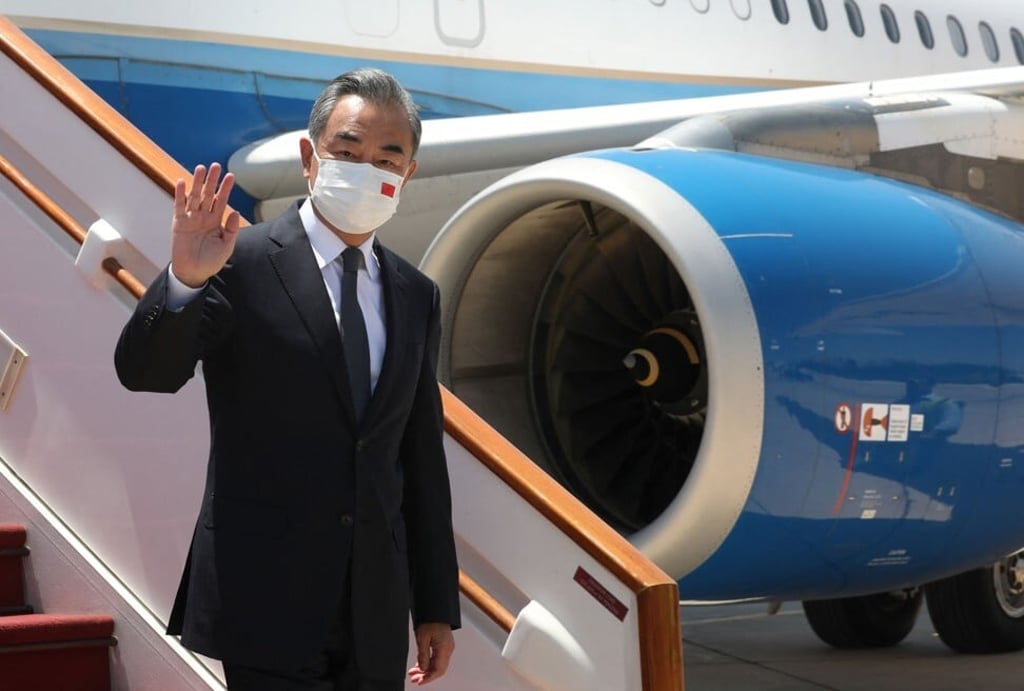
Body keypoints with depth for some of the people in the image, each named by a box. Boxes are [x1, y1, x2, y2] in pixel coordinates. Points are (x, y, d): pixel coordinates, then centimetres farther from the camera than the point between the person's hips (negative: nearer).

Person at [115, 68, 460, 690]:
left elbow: (422, 458, 14)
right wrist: (185, 280, -33)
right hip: (269, 602, -5)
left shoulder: (416, 296, 12)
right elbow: (144, 371, -14)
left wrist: (437, 608, 13)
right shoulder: (243, 264, -4)